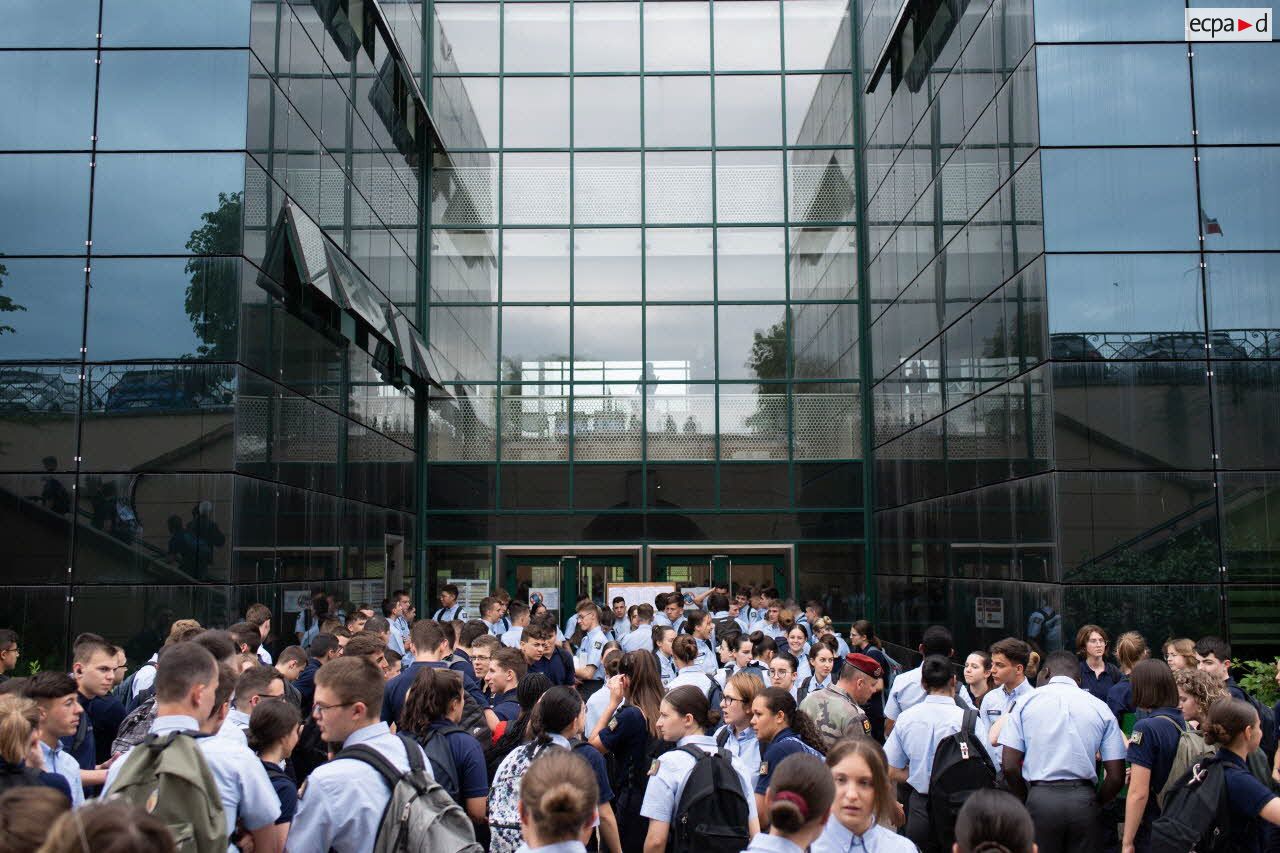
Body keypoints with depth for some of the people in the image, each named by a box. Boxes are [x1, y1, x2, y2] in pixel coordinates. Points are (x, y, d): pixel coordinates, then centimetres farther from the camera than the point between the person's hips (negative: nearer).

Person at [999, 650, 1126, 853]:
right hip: (1083, 799, 1)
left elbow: (1010, 766, -2)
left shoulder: (1026, 701, 3)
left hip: (1041, 798, -1)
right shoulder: (1100, 707, 7)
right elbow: (1116, 776, 3)